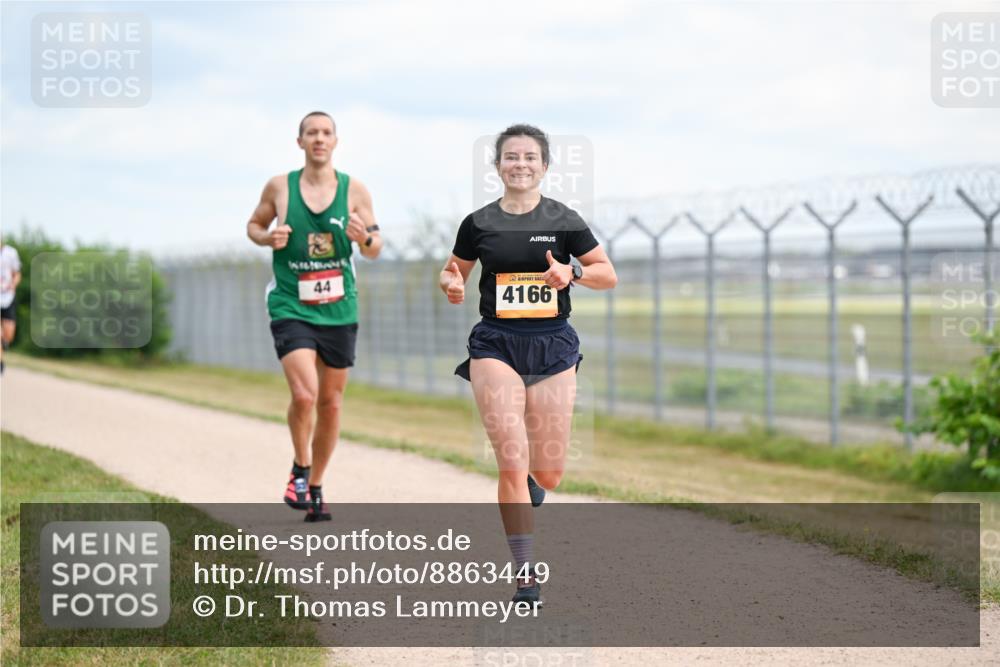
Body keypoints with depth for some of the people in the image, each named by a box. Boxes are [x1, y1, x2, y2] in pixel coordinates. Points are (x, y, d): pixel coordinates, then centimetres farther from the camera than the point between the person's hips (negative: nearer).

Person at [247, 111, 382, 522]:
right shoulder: (279, 187, -1)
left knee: (330, 403, 9)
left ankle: (315, 488, 26)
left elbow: (375, 250, 4)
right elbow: (253, 225, 13)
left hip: (339, 311, 2)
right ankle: (300, 470, 6)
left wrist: (364, 238, -19)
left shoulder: (354, 190, 0)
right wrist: (268, 237, -9)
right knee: (304, 395, -20)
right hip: (290, 308, -2)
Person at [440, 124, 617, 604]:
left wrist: (572, 272, -15)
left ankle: (529, 480, 44)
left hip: (552, 346, 1)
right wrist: (452, 285, -7)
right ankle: (525, 576, -4)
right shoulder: (479, 224, 2)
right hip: (495, 345, -1)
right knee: (512, 464, -13)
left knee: (548, 475, 4)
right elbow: (453, 271, 16)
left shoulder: (564, 221, 0)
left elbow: (608, 275, 4)